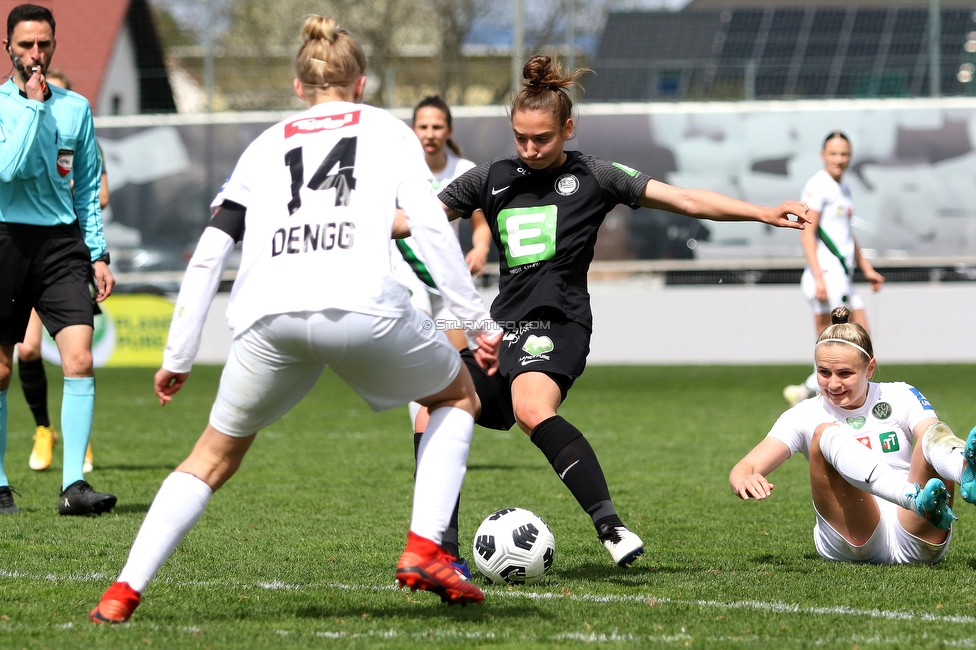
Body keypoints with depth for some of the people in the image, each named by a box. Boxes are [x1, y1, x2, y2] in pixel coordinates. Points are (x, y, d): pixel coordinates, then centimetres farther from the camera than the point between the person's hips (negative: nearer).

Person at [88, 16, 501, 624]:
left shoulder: (267, 145, 27)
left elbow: (209, 253, 20)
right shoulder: (388, 130, 22)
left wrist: (178, 358, 23)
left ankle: (123, 593, 9)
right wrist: (478, 321, 11)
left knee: (216, 453, 21)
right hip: (364, 306, -2)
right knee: (458, 396, 25)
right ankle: (424, 550, 8)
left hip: (269, 318, 2)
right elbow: (430, 225, 7)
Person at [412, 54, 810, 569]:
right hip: (503, 329, 6)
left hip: (558, 326, -6)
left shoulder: (592, 178, 3)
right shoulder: (492, 179, 13)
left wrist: (763, 213, -6)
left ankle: (611, 528, -41)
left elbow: (683, 200, 1)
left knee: (532, 408, -34)